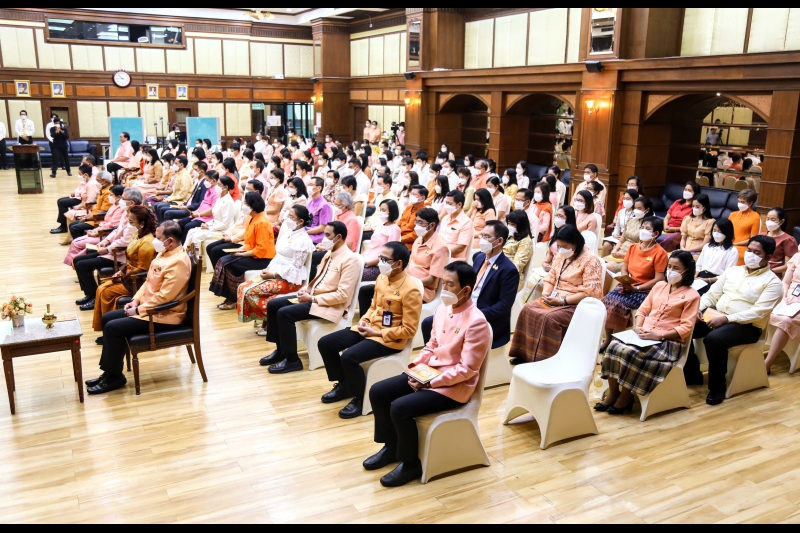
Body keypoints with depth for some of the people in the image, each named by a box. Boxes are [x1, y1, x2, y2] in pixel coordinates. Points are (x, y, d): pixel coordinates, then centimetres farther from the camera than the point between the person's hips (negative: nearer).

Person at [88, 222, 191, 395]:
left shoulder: (178, 262, -24)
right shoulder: (164, 253, 9)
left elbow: (164, 296, -26)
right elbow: (148, 282, 17)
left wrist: (139, 310, -17)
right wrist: (136, 301, 3)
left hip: (163, 315, -11)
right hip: (148, 307, 11)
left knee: (113, 327, -17)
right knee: (107, 318, 10)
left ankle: (115, 377, -1)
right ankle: (108, 371, 15)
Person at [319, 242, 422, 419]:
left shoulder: (411, 290, -20)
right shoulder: (382, 279, 5)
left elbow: (409, 329, -19)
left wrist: (377, 333, -19)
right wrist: (364, 320, -1)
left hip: (389, 338, -8)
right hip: (369, 328, 9)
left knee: (349, 357, -29)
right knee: (325, 343, 0)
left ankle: (359, 399, -4)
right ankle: (344, 385, 18)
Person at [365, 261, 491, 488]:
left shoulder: (476, 322, -21)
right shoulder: (443, 309, 4)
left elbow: (467, 369, -21)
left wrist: (431, 383, -22)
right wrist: (416, 364, -2)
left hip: (454, 386, -8)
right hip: (427, 374, 9)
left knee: (400, 408, -24)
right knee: (377, 392, -1)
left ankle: (411, 464, -1)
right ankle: (391, 447, 17)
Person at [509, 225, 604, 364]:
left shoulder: (590, 260, -13)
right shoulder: (561, 256, 11)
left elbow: (590, 292, -20)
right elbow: (550, 278, 16)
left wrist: (562, 300, -23)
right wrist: (546, 293, -6)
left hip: (577, 304, -8)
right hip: (554, 300, 8)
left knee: (548, 318, -31)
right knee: (528, 310, -13)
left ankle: (544, 359, -19)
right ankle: (526, 354, -7)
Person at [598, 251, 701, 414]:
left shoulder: (692, 295, -1)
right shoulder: (659, 285, 17)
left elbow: (686, 327, -9)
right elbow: (642, 310, 16)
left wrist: (659, 335, -18)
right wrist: (638, 327, -5)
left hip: (668, 341, -5)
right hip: (644, 335, 6)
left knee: (630, 353, -31)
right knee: (614, 346, -23)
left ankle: (625, 397, -11)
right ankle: (612, 394, -12)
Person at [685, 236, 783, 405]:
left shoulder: (772, 282, -5)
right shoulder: (733, 271, 15)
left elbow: (758, 313, -17)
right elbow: (712, 294, 14)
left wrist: (726, 318, -25)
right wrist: (698, 308, -6)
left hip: (746, 326, -6)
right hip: (715, 315, 6)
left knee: (714, 339, -35)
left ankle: (717, 386, -13)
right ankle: (692, 374, 3)